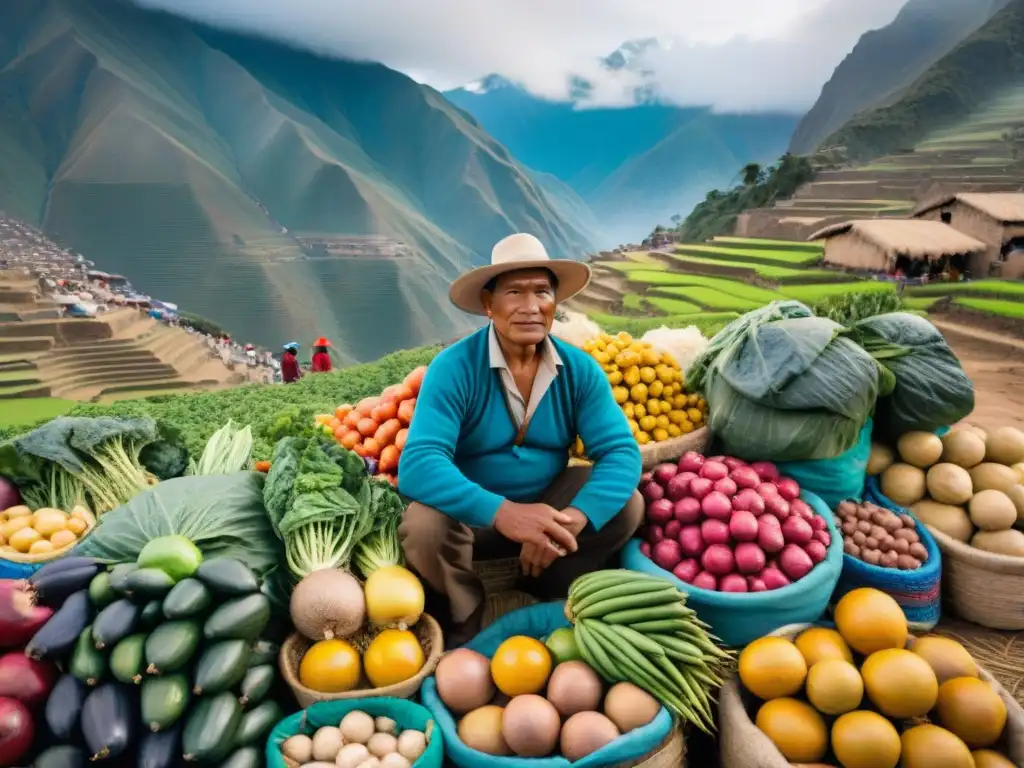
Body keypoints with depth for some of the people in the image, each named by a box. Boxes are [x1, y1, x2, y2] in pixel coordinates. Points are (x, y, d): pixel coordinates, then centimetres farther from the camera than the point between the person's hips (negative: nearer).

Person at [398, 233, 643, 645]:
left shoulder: (580, 369, -10)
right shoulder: (453, 367, -22)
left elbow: (621, 452, -17)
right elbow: (417, 465, -31)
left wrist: (574, 518, -36)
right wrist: (502, 512, -47)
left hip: (548, 503, 4)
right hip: (472, 516, -3)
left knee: (627, 505, -16)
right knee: (423, 527, -32)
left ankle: (536, 598, 3)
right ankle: (467, 619, 0)